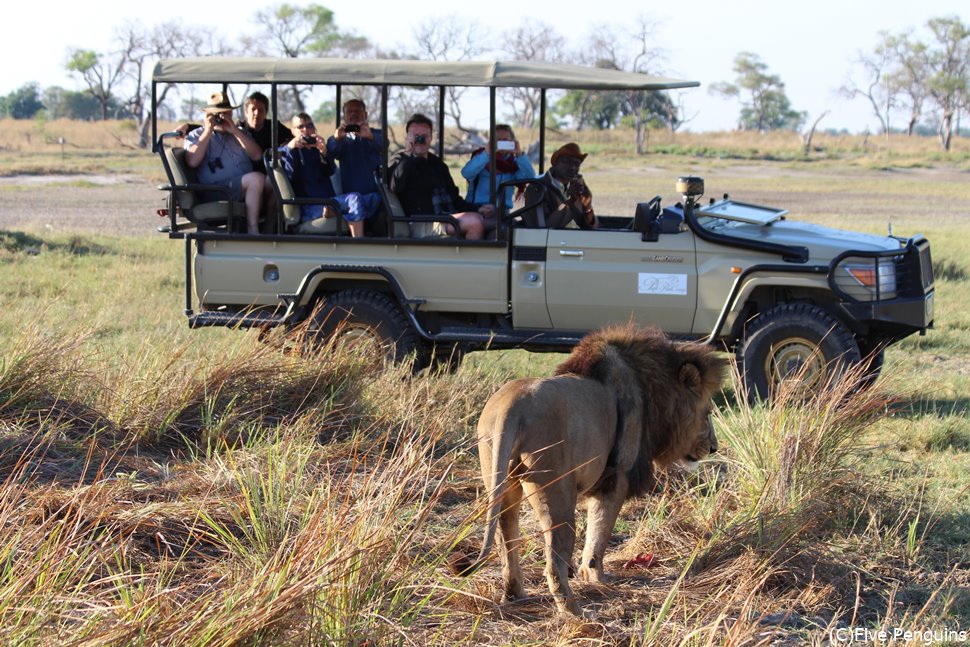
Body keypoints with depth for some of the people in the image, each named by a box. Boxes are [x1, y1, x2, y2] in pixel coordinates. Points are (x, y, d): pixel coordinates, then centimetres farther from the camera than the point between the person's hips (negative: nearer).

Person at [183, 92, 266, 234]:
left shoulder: (240, 133, 27)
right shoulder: (196, 136, 15)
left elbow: (257, 155, 7)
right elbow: (192, 161, -6)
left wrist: (235, 130, 1)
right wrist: (208, 131, -2)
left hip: (246, 188, 5)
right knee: (257, 178, -30)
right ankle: (252, 229, -29)